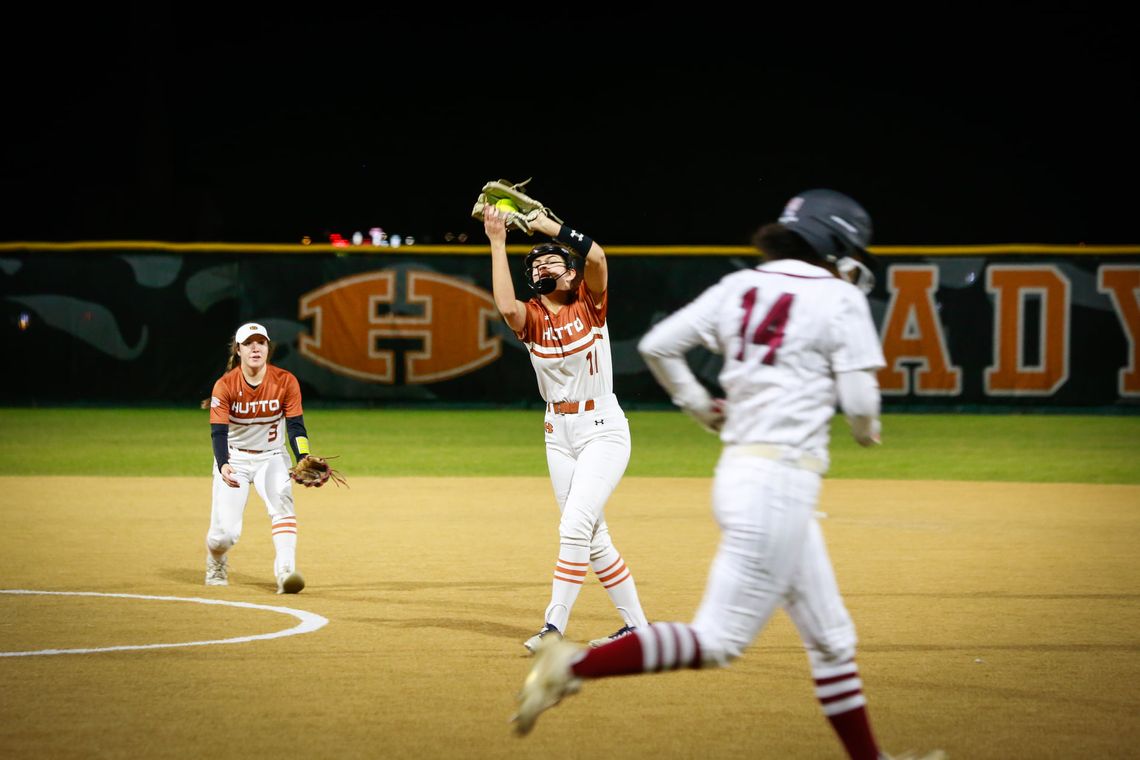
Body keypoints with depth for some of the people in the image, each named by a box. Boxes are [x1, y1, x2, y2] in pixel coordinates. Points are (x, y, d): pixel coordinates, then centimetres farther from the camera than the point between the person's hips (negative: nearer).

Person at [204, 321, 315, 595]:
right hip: (234, 459, -1)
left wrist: (303, 460, -31)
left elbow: (295, 426, -12)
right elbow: (218, 431, -22)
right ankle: (216, 567, 26)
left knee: (282, 502, -29)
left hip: (272, 458, 1)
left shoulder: (285, 381, -12)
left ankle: (286, 571, -38)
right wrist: (223, 466, -41)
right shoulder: (225, 386, -15)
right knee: (225, 532, -9)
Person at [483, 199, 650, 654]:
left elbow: (596, 257, -22)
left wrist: (548, 225, -17)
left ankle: (555, 626, -16)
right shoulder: (531, 317, 2)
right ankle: (635, 626, 17)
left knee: (575, 526, -16)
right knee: (593, 537, 8)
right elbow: (505, 306, -22)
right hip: (559, 434, 5)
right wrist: (497, 243, -20)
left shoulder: (589, 306, -4)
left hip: (603, 429, -5)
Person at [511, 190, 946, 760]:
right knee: (717, 642, -9)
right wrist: (868, 431, 13)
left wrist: (701, 408, 21)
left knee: (831, 640, 16)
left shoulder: (739, 287, 10)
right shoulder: (839, 299, -6)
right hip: (783, 480, -9)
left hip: (737, 471, 9)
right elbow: (859, 398, -10)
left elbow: (656, 346, 8)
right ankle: (576, 665, -18)